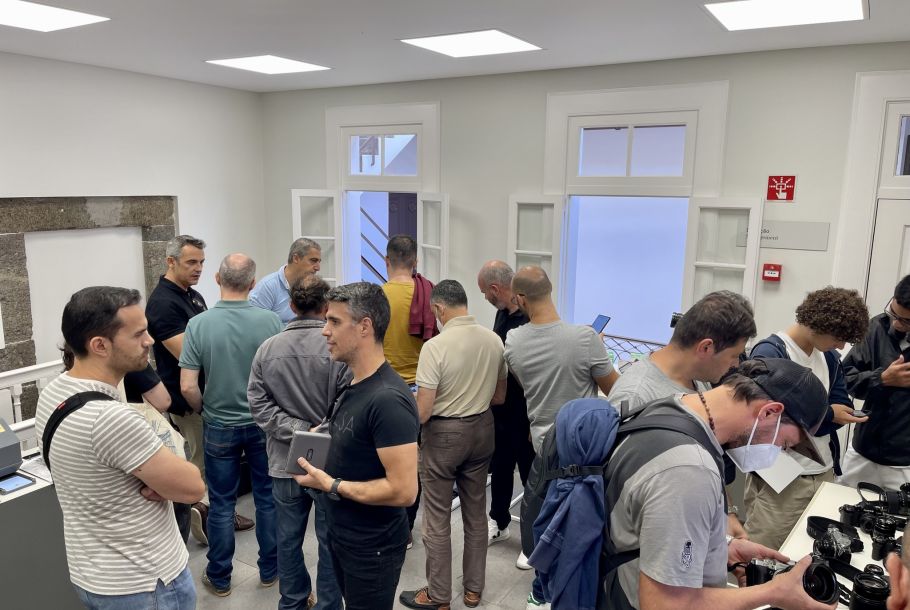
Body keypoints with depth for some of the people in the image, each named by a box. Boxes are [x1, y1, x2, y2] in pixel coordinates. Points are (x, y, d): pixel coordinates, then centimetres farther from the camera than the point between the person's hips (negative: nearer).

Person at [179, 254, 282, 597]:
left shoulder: (199, 324, -13)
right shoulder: (270, 321, -13)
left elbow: (187, 387, -14)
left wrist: (204, 411, 6)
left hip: (220, 427, 0)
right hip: (264, 424, 0)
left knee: (221, 504, 14)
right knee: (268, 498, 15)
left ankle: (219, 578, 28)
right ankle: (269, 571, 29)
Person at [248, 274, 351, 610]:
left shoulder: (267, 349, -4)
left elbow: (258, 404, -5)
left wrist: (298, 430, -9)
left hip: (285, 462, 4)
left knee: (288, 538, 19)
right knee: (330, 541, 12)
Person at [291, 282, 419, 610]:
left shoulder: (388, 399, -28)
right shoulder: (355, 385, 2)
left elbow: (404, 490, -30)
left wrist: (330, 485, -22)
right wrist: (323, 444, 0)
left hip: (373, 546, -9)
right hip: (343, 533, 9)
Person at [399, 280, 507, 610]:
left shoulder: (435, 346, -22)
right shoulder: (494, 340, -4)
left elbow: (422, 412, -20)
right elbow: (499, 397, 6)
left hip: (443, 434, -6)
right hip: (482, 429, 6)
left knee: (437, 519, 10)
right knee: (475, 513, 18)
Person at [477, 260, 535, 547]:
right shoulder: (502, 313, 4)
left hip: (525, 415, -8)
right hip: (500, 409, 8)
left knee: (530, 473, 9)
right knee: (499, 467, 21)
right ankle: (499, 523, 40)